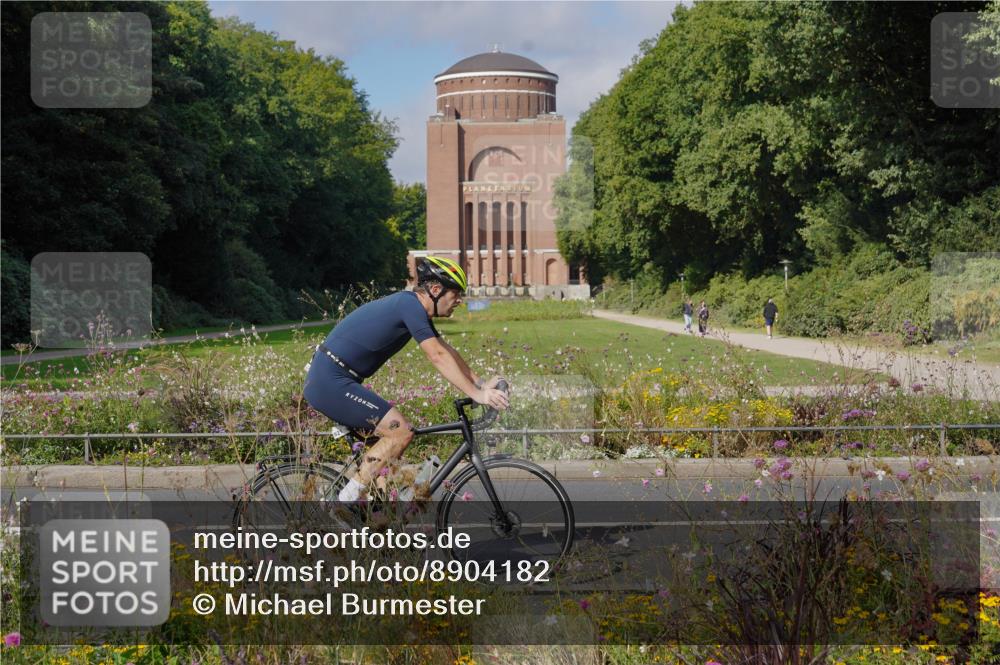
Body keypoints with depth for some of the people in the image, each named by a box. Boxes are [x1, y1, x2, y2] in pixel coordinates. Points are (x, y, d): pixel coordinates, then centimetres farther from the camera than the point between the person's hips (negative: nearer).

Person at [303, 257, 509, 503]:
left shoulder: (414, 308, 15)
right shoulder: (410, 305, -15)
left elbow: (447, 351, 19)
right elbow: (438, 356, -21)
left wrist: (481, 383, 12)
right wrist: (477, 395, -20)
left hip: (324, 381, 10)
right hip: (331, 383, -10)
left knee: (386, 436, 17)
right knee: (401, 431, -11)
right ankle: (347, 500, -9)